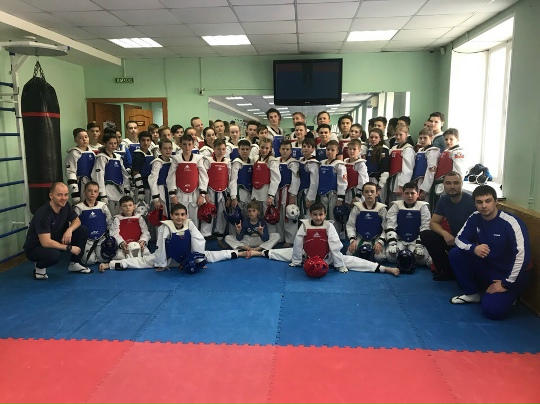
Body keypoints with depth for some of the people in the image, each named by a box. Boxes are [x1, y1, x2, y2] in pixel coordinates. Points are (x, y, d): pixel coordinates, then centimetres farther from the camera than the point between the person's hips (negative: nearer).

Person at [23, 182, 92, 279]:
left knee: (83, 230, -7)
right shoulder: (43, 215, -30)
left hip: (55, 241, 7)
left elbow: (77, 220, 5)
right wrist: (69, 247, -25)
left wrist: (69, 230, -18)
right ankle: (39, 267, -4)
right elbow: (46, 243, -33)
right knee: (54, 255, -40)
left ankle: (74, 264, 4)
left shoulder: (65, 205, -9)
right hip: (35, 248, -7)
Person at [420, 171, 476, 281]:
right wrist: (444, 233, -20)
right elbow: (433, 223, 1)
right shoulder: (444, 200, -1)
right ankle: (448, 271, 0)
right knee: (425, 235, -13)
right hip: (453, 240, 7)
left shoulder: (471, 201, -19)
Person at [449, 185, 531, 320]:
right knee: (455, 254, -13)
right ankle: (472, 294, 5)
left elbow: (522, 256, -28)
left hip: (508, 274, -6)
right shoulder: (475, 218, -7)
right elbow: (459, 239, -1)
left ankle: (509, 294, 10)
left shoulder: (511, 222, -24)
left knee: (492, 310, -26)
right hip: (486, 268, 6)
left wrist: (506, 284, -22)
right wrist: (473, 248, -25)